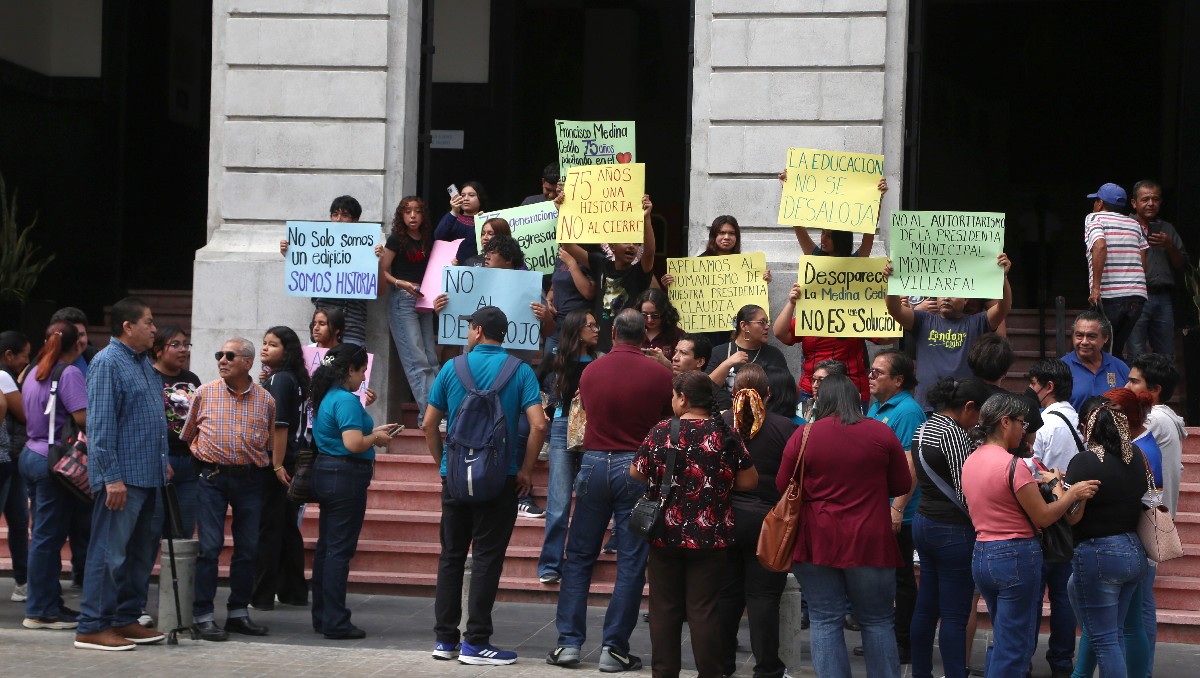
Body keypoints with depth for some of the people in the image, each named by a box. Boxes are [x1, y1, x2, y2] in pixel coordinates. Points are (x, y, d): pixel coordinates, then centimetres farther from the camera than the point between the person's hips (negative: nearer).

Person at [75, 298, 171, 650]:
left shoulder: (144, 362, 16)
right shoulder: (108, 363, -11)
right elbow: (101, 423, -17)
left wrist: (163, 461, 20)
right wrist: (112, 476, -20)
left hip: (148, 474, 9)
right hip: (122, 476, -9)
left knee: (141, 552, 13)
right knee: (110, 552, -7)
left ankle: (125, 619, 20)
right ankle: (92, 627, -3)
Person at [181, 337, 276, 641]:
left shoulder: (265, 400, 6)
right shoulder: (204, 393, 3)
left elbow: (271, 442, 16)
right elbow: (186, 435, 13)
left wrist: (268, 470, 10)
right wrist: (197, 461, 11)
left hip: (251, 480, 2)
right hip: (212, 477, -2)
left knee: (248, 548, 6)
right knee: (210, 546, -6)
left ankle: (239, 613, 16)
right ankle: (203, 616, -3)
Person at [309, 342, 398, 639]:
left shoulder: (327, 397, 14)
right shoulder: (346, 400, -16)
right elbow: (353, 444, -24)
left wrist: (371, 432, 19)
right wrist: (376, 439, -7)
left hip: (325, 474, 10)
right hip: (346, 478, -10)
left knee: (325, 548, 13)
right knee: (340, 550, -6)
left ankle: (322, 617, 19)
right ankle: (336, 623, -4)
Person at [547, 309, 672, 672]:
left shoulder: (590, 372, 2)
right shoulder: (659, 374, -7)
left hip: (594, 462, 2)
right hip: (636, 466, -2)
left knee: (579, 556, 11)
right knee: (631, 562, 3)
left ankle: (569, 641, 8)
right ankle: (614, 648, 2)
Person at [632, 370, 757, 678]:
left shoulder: (661, 432, -6)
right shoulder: (725, 434, -7)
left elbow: (636, 473, 4)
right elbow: (749, 480, -3)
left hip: (665, 535, 0)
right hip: (711, 536, 0)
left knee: (665, 607, 10)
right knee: (705, 609, 3)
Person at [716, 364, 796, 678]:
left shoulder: (719, 425, -3)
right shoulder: (784, 428, -8)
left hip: (724, 519, 2)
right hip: (767, 520, -2)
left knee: (726, 593, 10)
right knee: (763, 595, 3)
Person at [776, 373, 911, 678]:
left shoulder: (803, 435, -5)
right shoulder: (881, 433, -4)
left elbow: (782, 486, 3)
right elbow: (902, 485, 5)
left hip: (816, 541, 0)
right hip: (869, 543, 0)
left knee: (825, 621, 6)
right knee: (877, 621, 11)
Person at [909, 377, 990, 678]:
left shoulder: (923, 429, 10)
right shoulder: (954, 433, -19)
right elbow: (965, 492, -22)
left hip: (924, 524, 9)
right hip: (953, 531, -9)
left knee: (925, 608, 15)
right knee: (955, 616, -4)